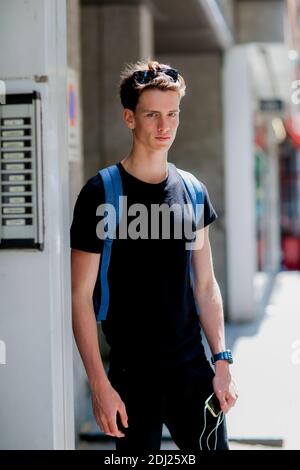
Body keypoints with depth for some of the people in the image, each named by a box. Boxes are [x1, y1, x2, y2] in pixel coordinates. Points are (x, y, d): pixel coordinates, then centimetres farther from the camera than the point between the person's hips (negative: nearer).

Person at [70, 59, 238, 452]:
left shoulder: (192, 191, 7)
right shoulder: (101, 194, -9)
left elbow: (205, 285, 11)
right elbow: (81, 296, -10)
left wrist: (222, 361, 4)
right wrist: (100, 385, -14)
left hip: (193, 367, 4)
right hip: (131, 375, -4)